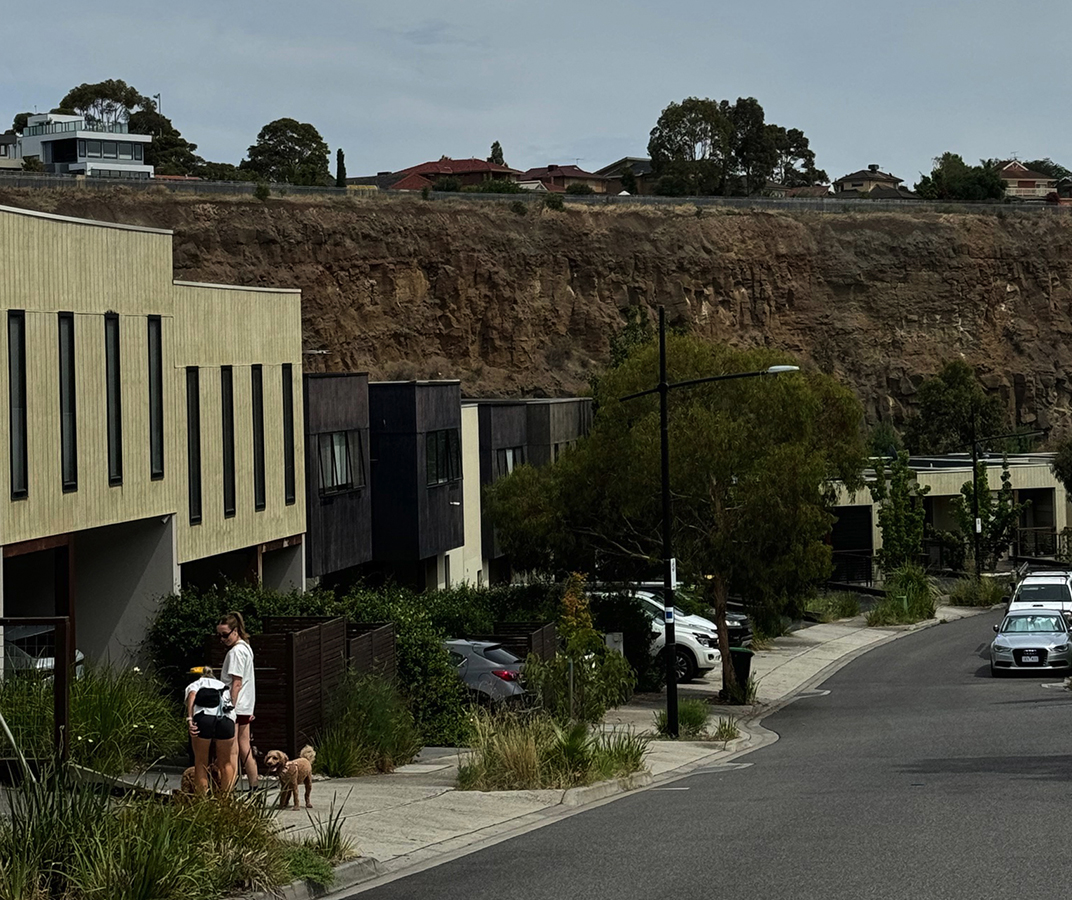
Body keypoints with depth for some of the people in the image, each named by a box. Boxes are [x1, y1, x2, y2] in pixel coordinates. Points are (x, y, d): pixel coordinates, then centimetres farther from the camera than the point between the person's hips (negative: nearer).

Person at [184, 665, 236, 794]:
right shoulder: (224, 687, 37)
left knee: (200, 763, 15)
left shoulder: (194, 685, 29)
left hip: (203, 717, -2)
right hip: (226, 719, 2)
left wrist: (189, 719, -10)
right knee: (226, 763, 21)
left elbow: (192, 695, 0)